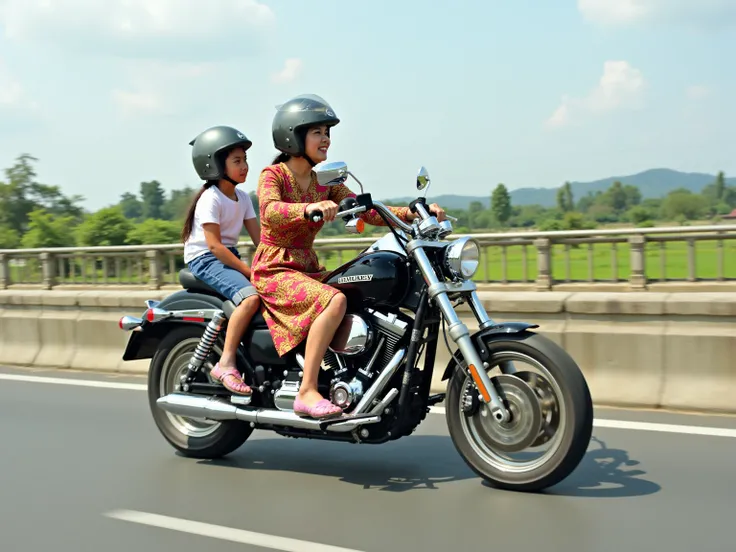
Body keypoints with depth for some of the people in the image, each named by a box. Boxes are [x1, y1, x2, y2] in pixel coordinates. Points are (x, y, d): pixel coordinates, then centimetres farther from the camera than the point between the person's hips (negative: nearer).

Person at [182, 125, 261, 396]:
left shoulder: (242, 197, 12)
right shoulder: (210, 198, -13)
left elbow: (259, 237, 9)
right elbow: (214, 245, -20)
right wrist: (249, 271, -23)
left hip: (229, 257, 9)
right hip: (205, 260, -8)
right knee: (251, 297, -32)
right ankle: (226, 364, -31)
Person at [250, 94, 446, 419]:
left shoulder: (325, 182, 10)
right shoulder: (273, 175, -8)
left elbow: (368, 212, 3)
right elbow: (270, 211, -30)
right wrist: (311, 208, -50)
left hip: (308, 269, 8)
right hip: (275, 271, -7)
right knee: (335, 301, -31)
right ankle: (307, 392, -30)